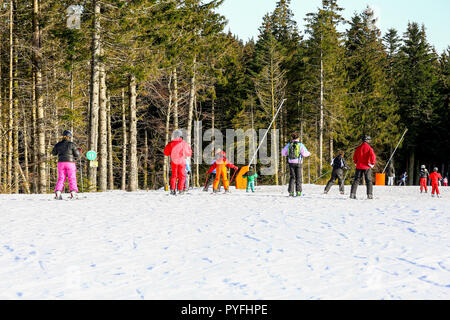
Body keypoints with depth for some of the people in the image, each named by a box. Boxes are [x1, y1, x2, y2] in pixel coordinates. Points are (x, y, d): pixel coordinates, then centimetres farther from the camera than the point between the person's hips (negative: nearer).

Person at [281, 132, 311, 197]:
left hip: (291, 162, 3)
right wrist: (309, 154, 13)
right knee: (298, 178, 5)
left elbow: (283, 153, 10)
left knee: (292, 177, 8)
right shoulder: (300, 145, -5)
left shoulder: (289, 144, 4)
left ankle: (291, 192, -1)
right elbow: (305, 153, -9)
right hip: (298, 162, -2)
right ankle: (298, 191, -2)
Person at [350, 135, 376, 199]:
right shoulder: (369, 148, -8)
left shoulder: (358, 148, 7)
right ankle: (369, 194, -4)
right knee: (368, 181, 3)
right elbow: (373, 156, -18)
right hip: (367, 167, -3)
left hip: (359, 167, 3)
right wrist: (372, 163, -5)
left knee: (356, 180, 7)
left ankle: (352, 194, 0)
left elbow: (354, 157, 12)